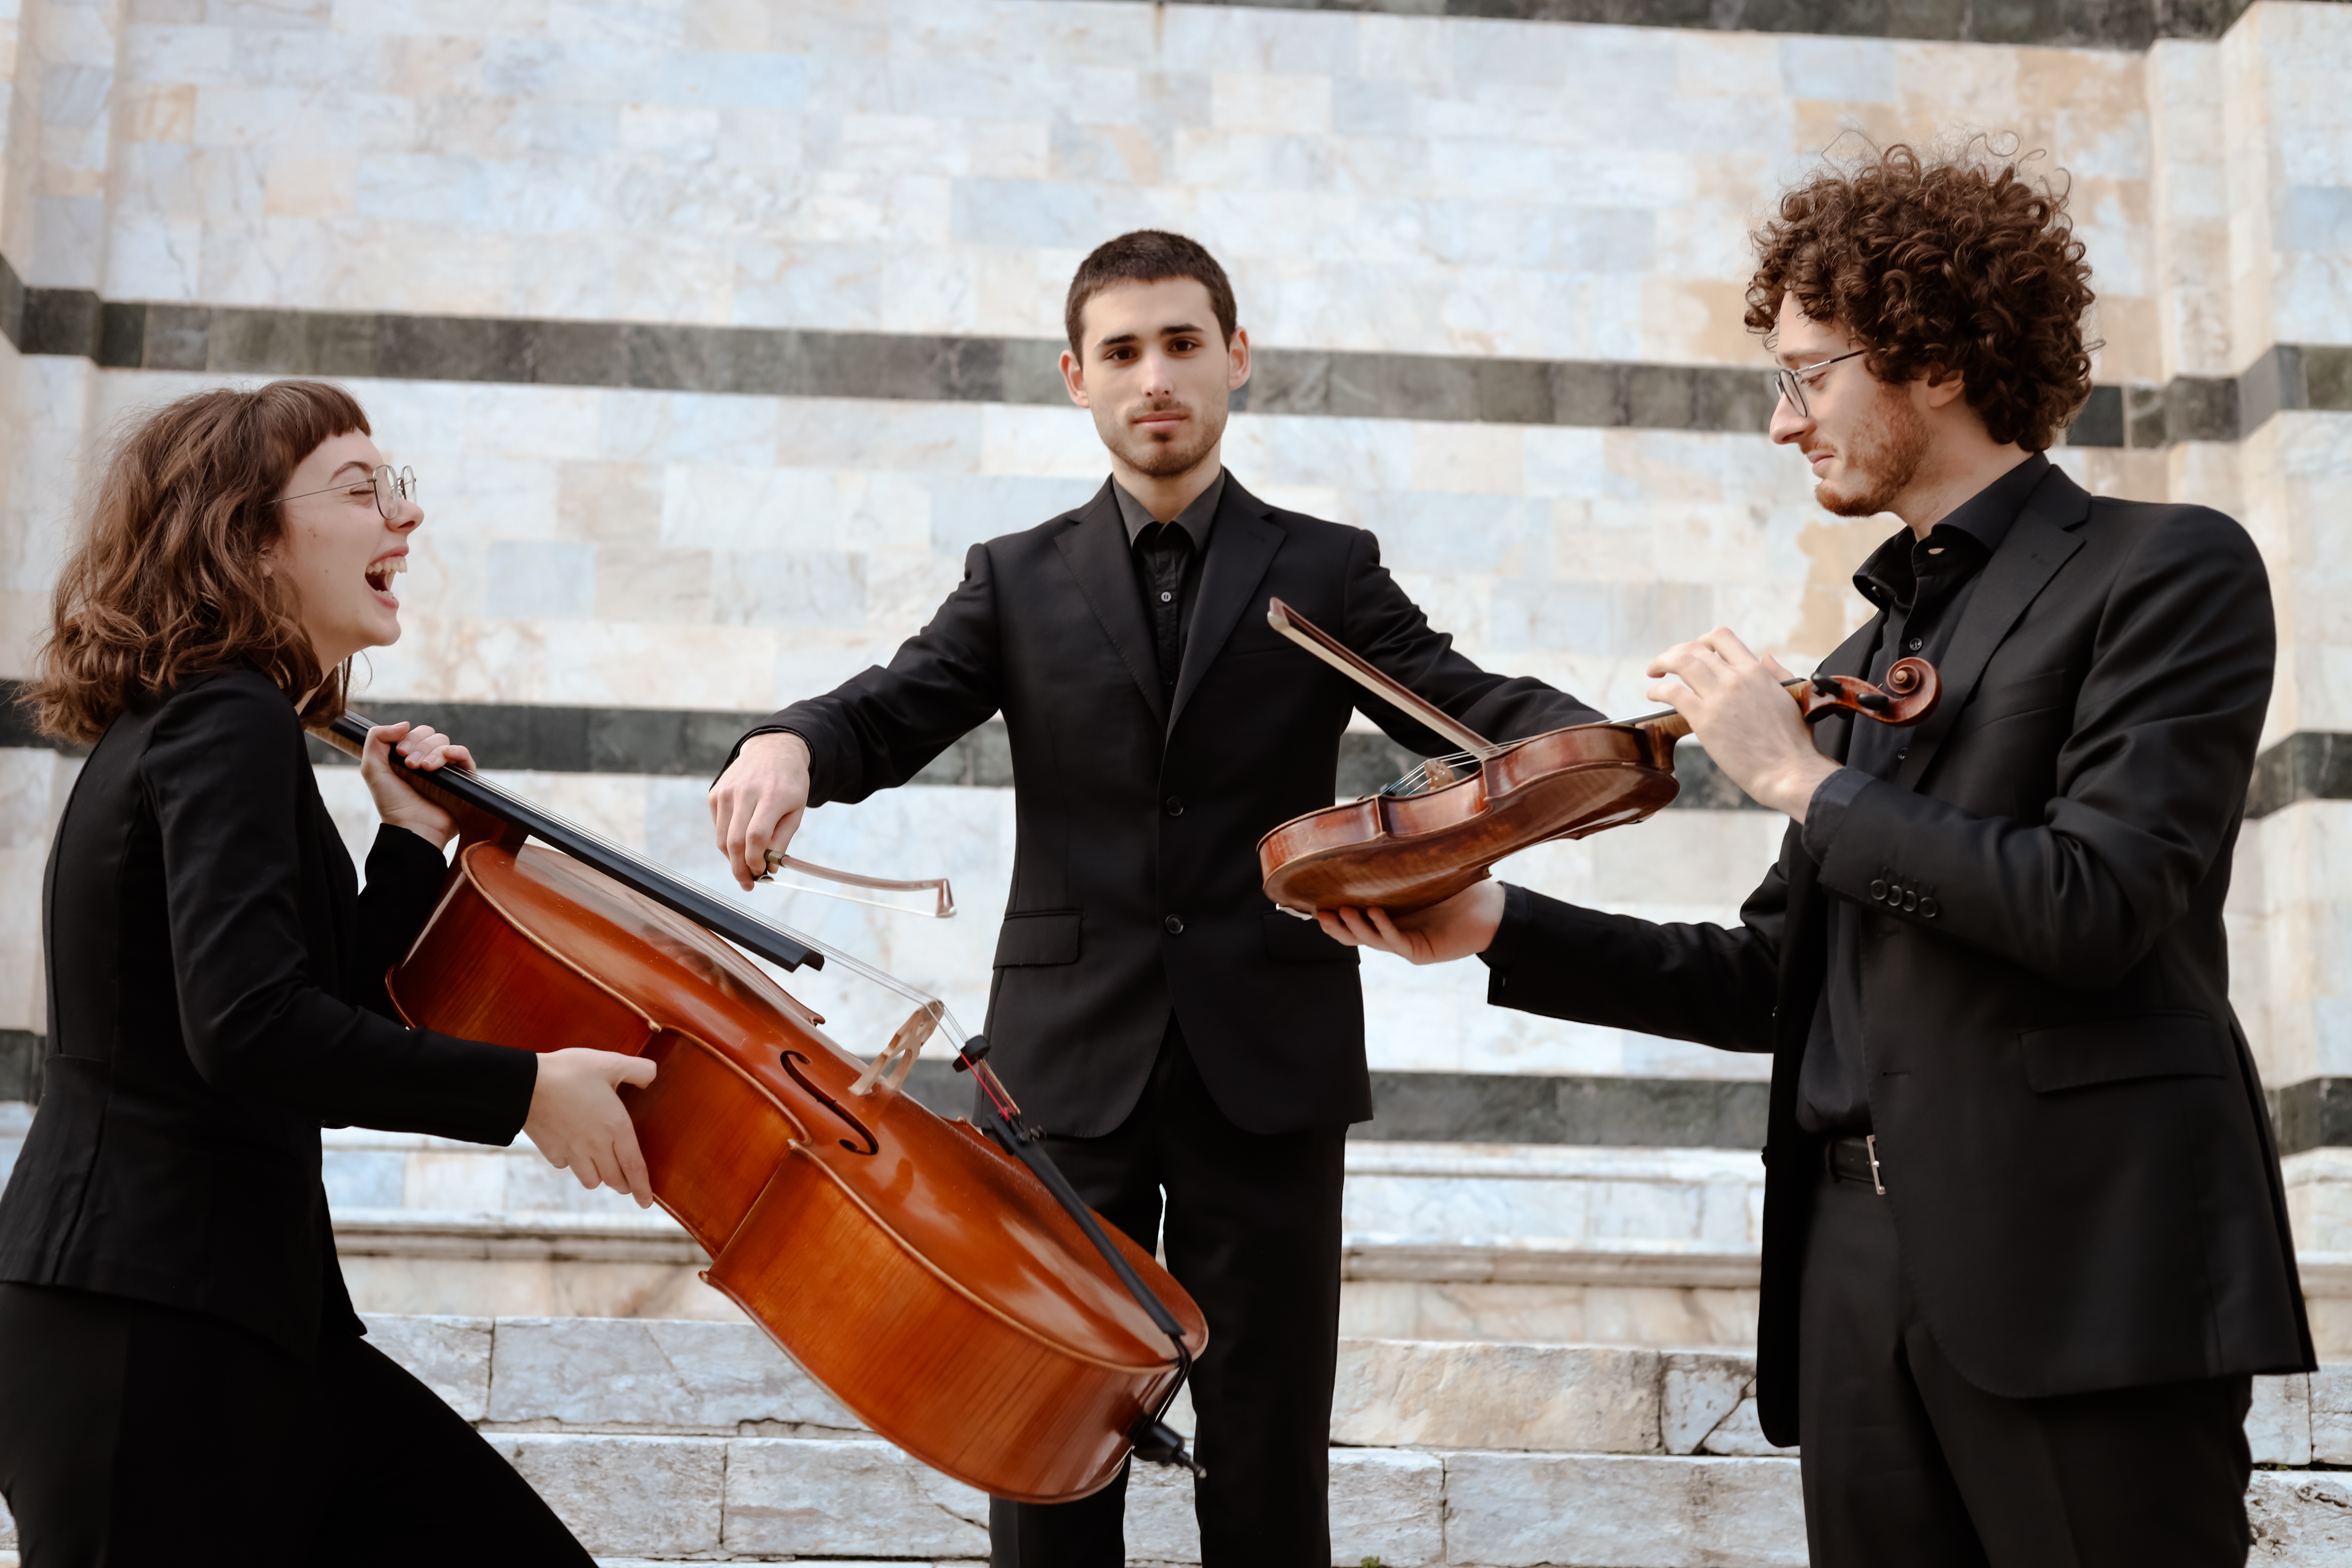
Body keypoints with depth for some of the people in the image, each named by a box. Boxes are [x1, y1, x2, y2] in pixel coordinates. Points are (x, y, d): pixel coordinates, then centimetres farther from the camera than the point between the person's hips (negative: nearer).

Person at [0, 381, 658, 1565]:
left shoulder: (183, 726, 16)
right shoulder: (228, 727, -14)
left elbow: (341, 1016, 17)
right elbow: (248, 1026, -27)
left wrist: (413, 844, 8)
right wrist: (522, 1090, -19)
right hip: (151, 1328, -10)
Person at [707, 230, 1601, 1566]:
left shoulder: (1329, 571, 9)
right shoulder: (1019, 581, 12)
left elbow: (1470, 703, -4)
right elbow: (890, 715, -2)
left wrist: (1591, 741, -27)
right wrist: (790, 744, -26)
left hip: (1270, 1066, 0)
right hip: (1070, 1061, 1)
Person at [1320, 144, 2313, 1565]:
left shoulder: (2169, 570, -2)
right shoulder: (1869, 657, 20)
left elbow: (2094, 909, -15)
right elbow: (1777, 982, 18)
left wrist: (1803, 779, -8)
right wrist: (1497, 929, 11)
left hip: (2082, 1256, -6)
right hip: (1858, 1269, 7)